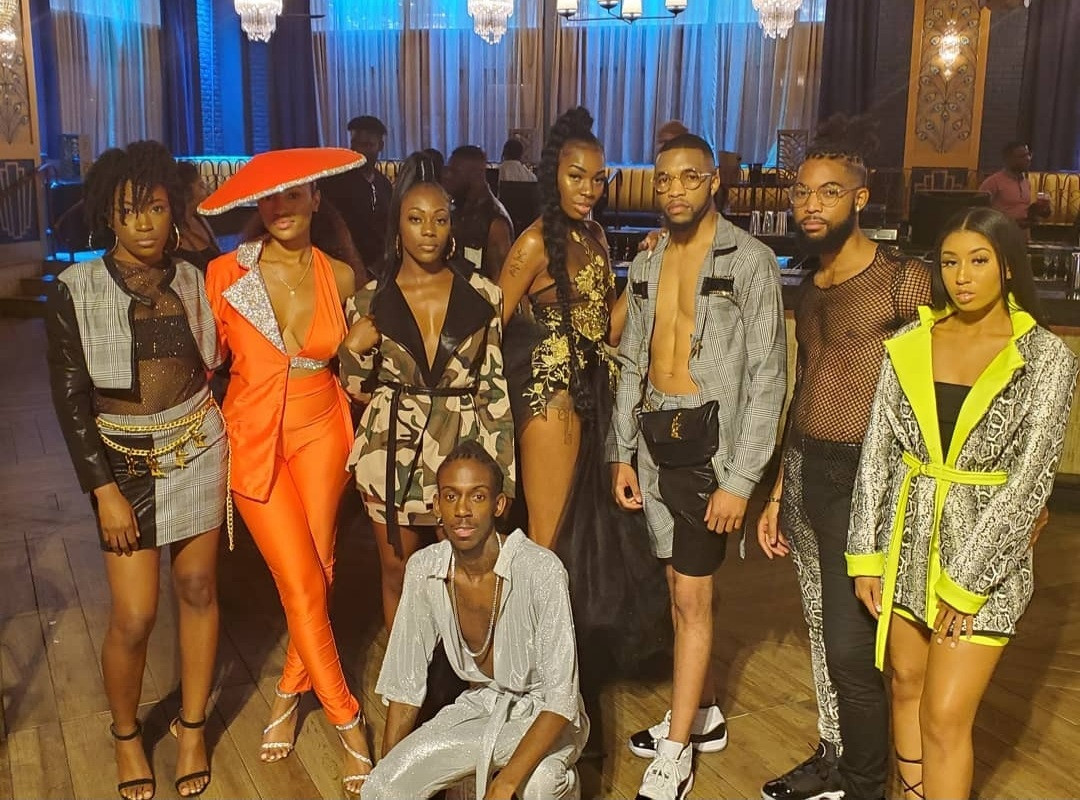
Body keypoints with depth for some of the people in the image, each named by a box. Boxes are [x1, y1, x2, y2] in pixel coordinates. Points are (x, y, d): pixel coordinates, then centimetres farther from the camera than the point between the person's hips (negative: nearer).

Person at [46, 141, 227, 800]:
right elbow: (70, 400, -8)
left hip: (198, 451, 3)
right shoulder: (77, 291, -8)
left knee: (199, 589, 9)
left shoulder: (193, 282, 1)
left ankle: (193, 728, 28)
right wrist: (105, 490, -11)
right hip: (126, 463, -2)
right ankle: (126, 733, 26)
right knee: (134, 616, -3)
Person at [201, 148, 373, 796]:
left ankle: (289, 695, 31)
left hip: (322, 433, 2)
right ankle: (348, 723, 9)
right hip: (254, 439, -2)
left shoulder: (340, 277, -1)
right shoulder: (227, 274, -8)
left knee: (317, 577, 5)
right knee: (301, 584, -5)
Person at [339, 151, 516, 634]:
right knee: (398, 572, 12)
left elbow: (495, 388, 1)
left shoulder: (481, 296, -1)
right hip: (394, 453, 1)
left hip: (464, 450, 0)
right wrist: (355, 349, -13)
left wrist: (501, 472, -1)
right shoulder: (370, 301, 0)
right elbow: (357, 389, 8)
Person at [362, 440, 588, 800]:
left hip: (543, 711, -4)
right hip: (480, 704, 4)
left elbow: (561, 700, -28)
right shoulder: (423, 570, -12)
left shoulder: (541, 571, -28)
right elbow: (406, 685, -1)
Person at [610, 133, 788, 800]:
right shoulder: (647, 265, 11)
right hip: (656, 437, 6)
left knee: (692, 598, -2)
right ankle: (704, 714, 32)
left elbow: (768, 378, -11)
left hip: (711, 438, -6)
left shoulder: (750, 262, -8)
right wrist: (623, 454, 10)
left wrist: (739, 479, -15)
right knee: (682, 587, 14)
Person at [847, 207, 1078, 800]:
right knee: (906, 685, 15)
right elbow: (877, 450, 3)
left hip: (983, 551, -4)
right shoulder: (909, 343, 2)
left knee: (945, 716, -3)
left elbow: (1031, 476, -12)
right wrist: (865, 553, -1)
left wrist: (966, 581, -14)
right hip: (905, 540, 4)